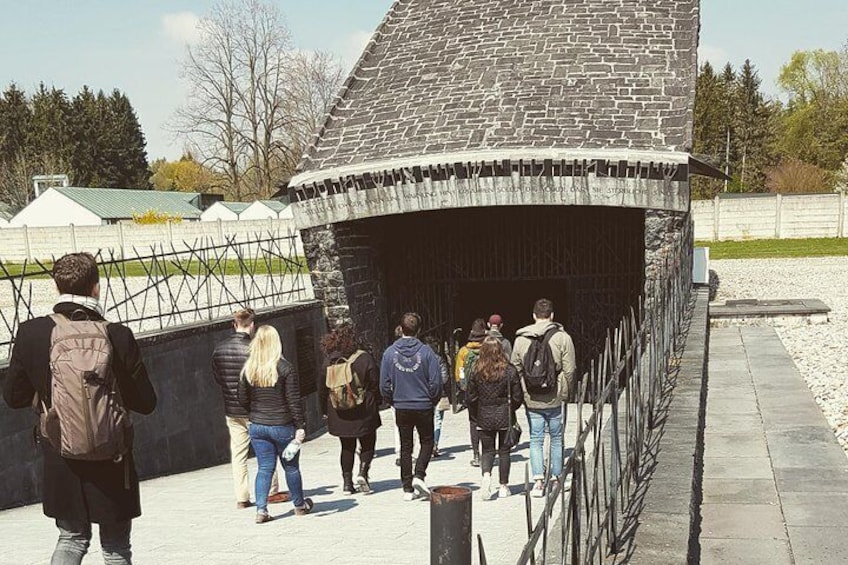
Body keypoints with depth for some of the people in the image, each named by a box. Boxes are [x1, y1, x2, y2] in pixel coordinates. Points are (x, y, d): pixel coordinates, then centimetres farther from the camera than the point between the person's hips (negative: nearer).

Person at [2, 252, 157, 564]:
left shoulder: (31, 332, -10)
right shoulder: (117, 336, -17)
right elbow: (145, 403, -10)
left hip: (60, 459, 2)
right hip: (111, 461, -2)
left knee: (72, 538, 22)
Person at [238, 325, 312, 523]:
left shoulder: (248, 369, -2)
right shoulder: (285, 368, -13)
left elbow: (243, 399, 5)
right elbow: (294, 400, -13)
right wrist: (301, 426, -9)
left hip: (257, 427, 3)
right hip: (282, 427, -3)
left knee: (264, 468, 10)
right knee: (291, 467, 12)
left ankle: (261, 509, 1)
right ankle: (300, 505, 27)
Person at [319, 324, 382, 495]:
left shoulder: (330, 361, -2)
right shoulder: (364, 358, -9)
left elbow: (324, 387, 4)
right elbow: (375, 384, -7)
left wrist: (325, 410, 13)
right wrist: (376, 405, 6)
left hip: (339, 414, 3)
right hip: (363, 411, -3)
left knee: (347, 447, 13)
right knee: (367, 444, 11)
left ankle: (347, 482, 11)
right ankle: (363, 472, -9)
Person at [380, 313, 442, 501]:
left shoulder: (390, 352, -5)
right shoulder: (426, 351, -12)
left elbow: (384, 385, -2)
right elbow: (435, 382, -10)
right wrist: (433, 401, 8)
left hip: (401, 408, 2)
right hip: (424, 406, -2)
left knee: (405, 447, 11)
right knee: (427, 442, 15)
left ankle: (408, 488, 12)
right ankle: (419, 475, -4)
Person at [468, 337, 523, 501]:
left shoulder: (476, 371, -7)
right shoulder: (510, 371, -11)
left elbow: (471, 398, -1)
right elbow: (518, 397, -5)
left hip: (484, 418, 1)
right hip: (505, 418, -1)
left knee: (487, 450, 11)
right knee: (504, 451, 11)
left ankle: (486, 474, -16)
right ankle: (504, 486, 16)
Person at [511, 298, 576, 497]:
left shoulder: (520, 339, 0)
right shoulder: (562, 337, -8)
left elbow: (516, 369, 5)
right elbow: (569, 370, -7)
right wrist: (567, 393, 8)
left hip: (531, 399, 2)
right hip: (555, 398, -1)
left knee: (535, 440, 8)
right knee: (556, 438, 13)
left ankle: (538, 481, -1)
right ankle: (556, 478, 20)